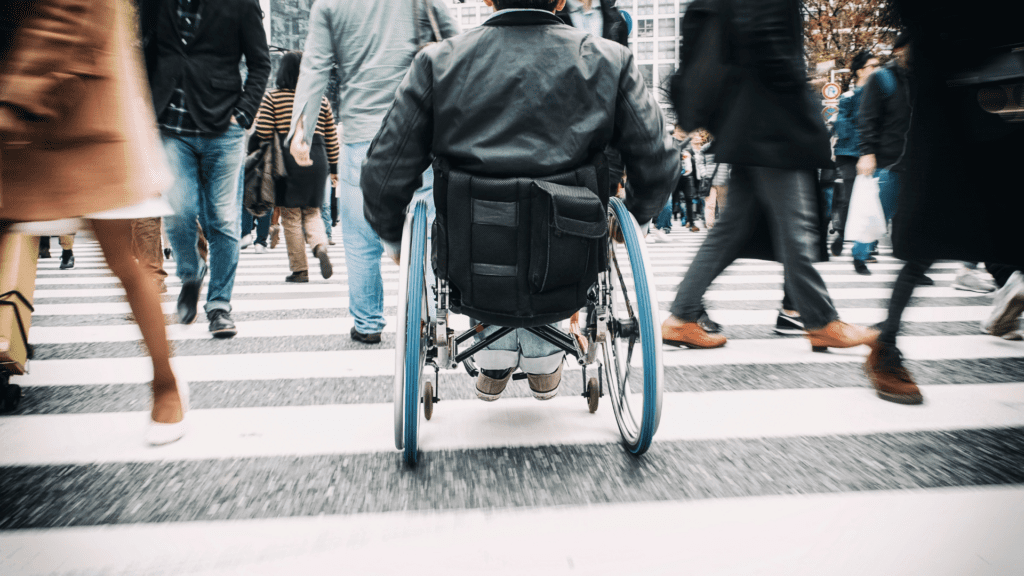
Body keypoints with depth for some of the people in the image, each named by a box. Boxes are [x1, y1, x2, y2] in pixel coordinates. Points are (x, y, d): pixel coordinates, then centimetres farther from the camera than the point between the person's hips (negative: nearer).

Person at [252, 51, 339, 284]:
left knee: (291, 216, 6)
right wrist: (334, 168, 18)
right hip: (316, 159, 2)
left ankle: (299, 269, 6)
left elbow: (262, 133, -7)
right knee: (312, 211, 15)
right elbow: (331, 138, 10)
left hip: (288, 159, -2)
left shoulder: (272, 97, 1)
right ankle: (320, 246, -13)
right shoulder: (321, 101, 8)